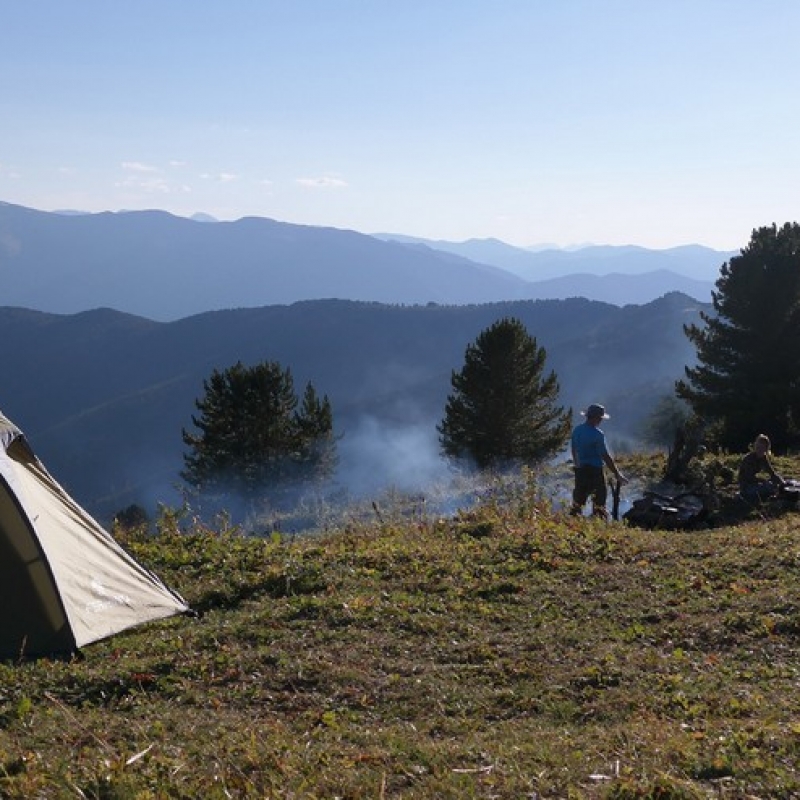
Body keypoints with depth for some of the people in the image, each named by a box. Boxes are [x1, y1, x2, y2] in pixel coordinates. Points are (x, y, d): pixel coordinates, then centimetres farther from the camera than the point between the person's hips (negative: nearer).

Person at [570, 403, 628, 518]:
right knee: (599, 500, 1)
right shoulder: (597, 434, -16)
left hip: (580, 470, 7)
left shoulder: (576, 430, 5)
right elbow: (606, 456, -16)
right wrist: (617, 474, -11)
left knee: (578, 500, 13)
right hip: (594, 471, -7)